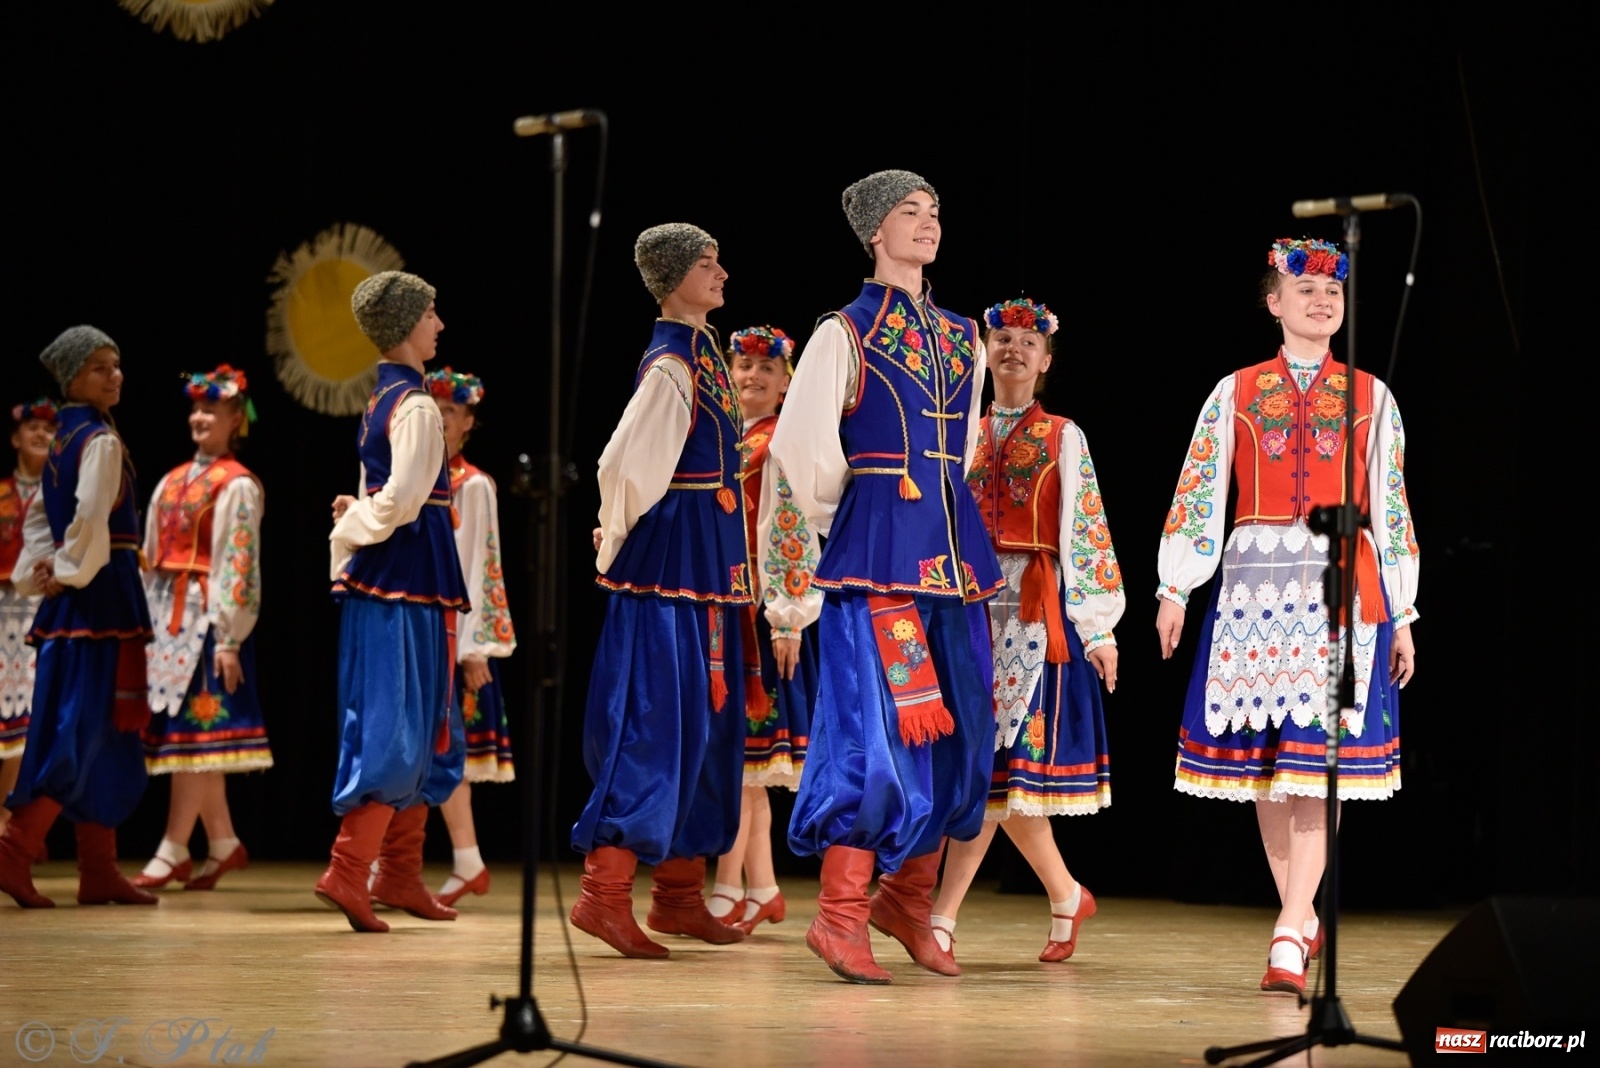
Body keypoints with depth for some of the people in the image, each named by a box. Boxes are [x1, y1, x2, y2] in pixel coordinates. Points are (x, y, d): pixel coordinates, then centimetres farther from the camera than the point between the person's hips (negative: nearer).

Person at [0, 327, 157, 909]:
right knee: (86, 729, -9)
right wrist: (69, 572, -12)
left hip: (74, 597, 9)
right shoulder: (101, 439, -11)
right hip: (101, 594, -9)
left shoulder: (65, 438, 16)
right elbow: (91, 517, -23)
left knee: (101, 736, 10)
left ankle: (100, 871, 12)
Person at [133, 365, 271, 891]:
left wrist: (228, 638, -17)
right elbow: (151, 557, 16)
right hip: (170, 613, 8)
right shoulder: (172, 482, 16)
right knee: (187, 731, 7)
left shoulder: (237, 486, -5)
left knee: (193, 731, -8)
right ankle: (223, 843, 15)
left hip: (208, 614, -8)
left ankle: (173, 853, -9)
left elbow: (238, 565, -11)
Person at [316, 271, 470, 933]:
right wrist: (353, 528, -4)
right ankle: (348, 872, -13)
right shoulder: (416, 406, -13)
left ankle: (401, 876, 18)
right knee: (398, 731, -8)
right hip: (409, 580, -9)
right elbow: (399, 502, -20)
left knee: (418, 730, 14)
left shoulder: (382, 400, 16)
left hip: (381, 580, 9)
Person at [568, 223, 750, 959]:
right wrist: (618, 540, -5)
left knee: (704, 721, 11)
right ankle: (605, 891, -11)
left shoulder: (703, 350, 14)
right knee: (655, 718, -11)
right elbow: (623, 465, -19)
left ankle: (679, 896, 17)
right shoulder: (669, 367, -15)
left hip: (706, 565, 9)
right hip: (670, 559, -9)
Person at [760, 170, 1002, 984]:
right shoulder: (844, 336, -2)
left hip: (951, 550, 6)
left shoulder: (963, 342, 16)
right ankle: (841, 915, -4)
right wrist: (789, 599, -6)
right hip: (872, 547, -6)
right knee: (875, 726, -12)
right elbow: (799, 466, -4)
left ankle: (909, 899, 21)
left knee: (960, 733, 5)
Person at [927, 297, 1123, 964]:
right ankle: (1066, 897, 21)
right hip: (972, 601, 4)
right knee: (999, 761, 5)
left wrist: (1099, 628, -8)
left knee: (995, 760, -10)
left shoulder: (1062, 439, 3)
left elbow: (1085, 529, -2)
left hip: (1036, 607, -4)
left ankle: (943, 916, -13)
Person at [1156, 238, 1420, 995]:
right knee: (1260, 759, 4)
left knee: (1316, 759, -10)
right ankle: (1302, 918, 19)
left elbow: (1390, 509, 10)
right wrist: (1173, 591, -1)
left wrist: (1401, 616, 7)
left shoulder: (1370, 397, 10)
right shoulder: (1235, 392, 9)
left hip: (1343, 583, -1)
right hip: (1255, 582, 1)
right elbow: (1196, 494, 6)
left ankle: (1287, 940, -13)